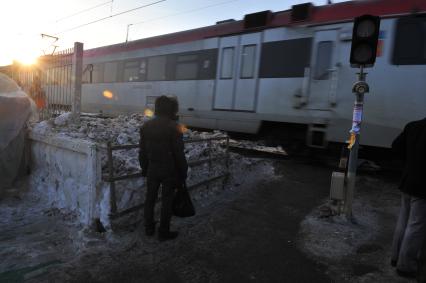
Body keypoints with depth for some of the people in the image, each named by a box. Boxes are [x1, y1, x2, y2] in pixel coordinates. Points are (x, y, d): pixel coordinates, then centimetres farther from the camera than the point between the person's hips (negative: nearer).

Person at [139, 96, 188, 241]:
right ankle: (164, 232, 19)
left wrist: (144, 168, 17)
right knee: (166, 201, 7)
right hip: (169, 170, -5)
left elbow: (142, 151, 8)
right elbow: (179, 153, -15)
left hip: (152, 169, 5)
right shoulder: (173, 127, -15)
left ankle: (149, 228, 32)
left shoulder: (146, 126, 3)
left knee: (150, 198, 18)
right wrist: (183, 173, -5)